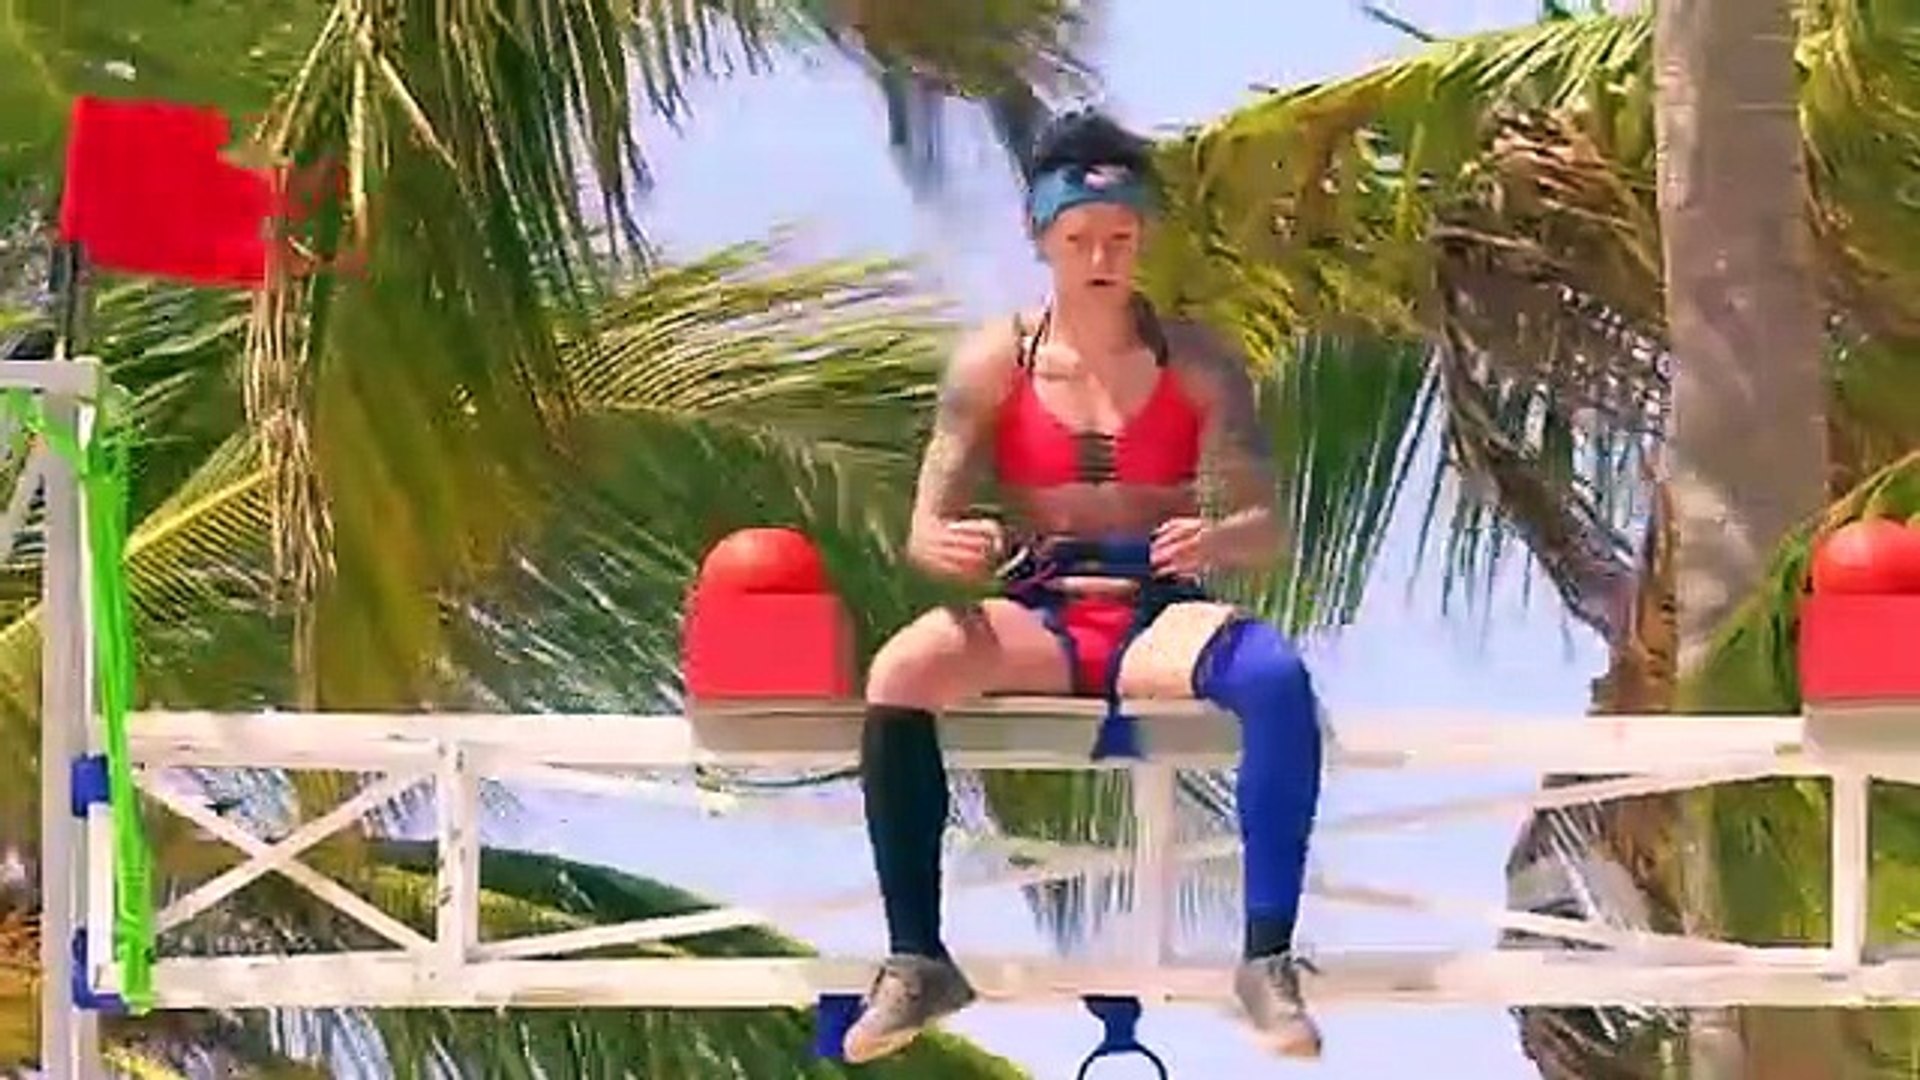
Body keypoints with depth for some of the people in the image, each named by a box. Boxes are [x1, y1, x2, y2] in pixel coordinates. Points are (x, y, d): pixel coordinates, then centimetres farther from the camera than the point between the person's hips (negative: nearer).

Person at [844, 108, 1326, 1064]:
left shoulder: (1196, 364, 1)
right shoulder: (994, 363, 2)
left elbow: (1267, 529, -3)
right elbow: (925, 530, -1)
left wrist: (1215, 539, -28)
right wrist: (954, 546, -27)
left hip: (1159, 617, 0)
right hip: (1038, 617, 1)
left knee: (1276, 676, -35)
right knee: (897, 675, -32)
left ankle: (1268, 960, -30)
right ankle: (916, 960, -22)